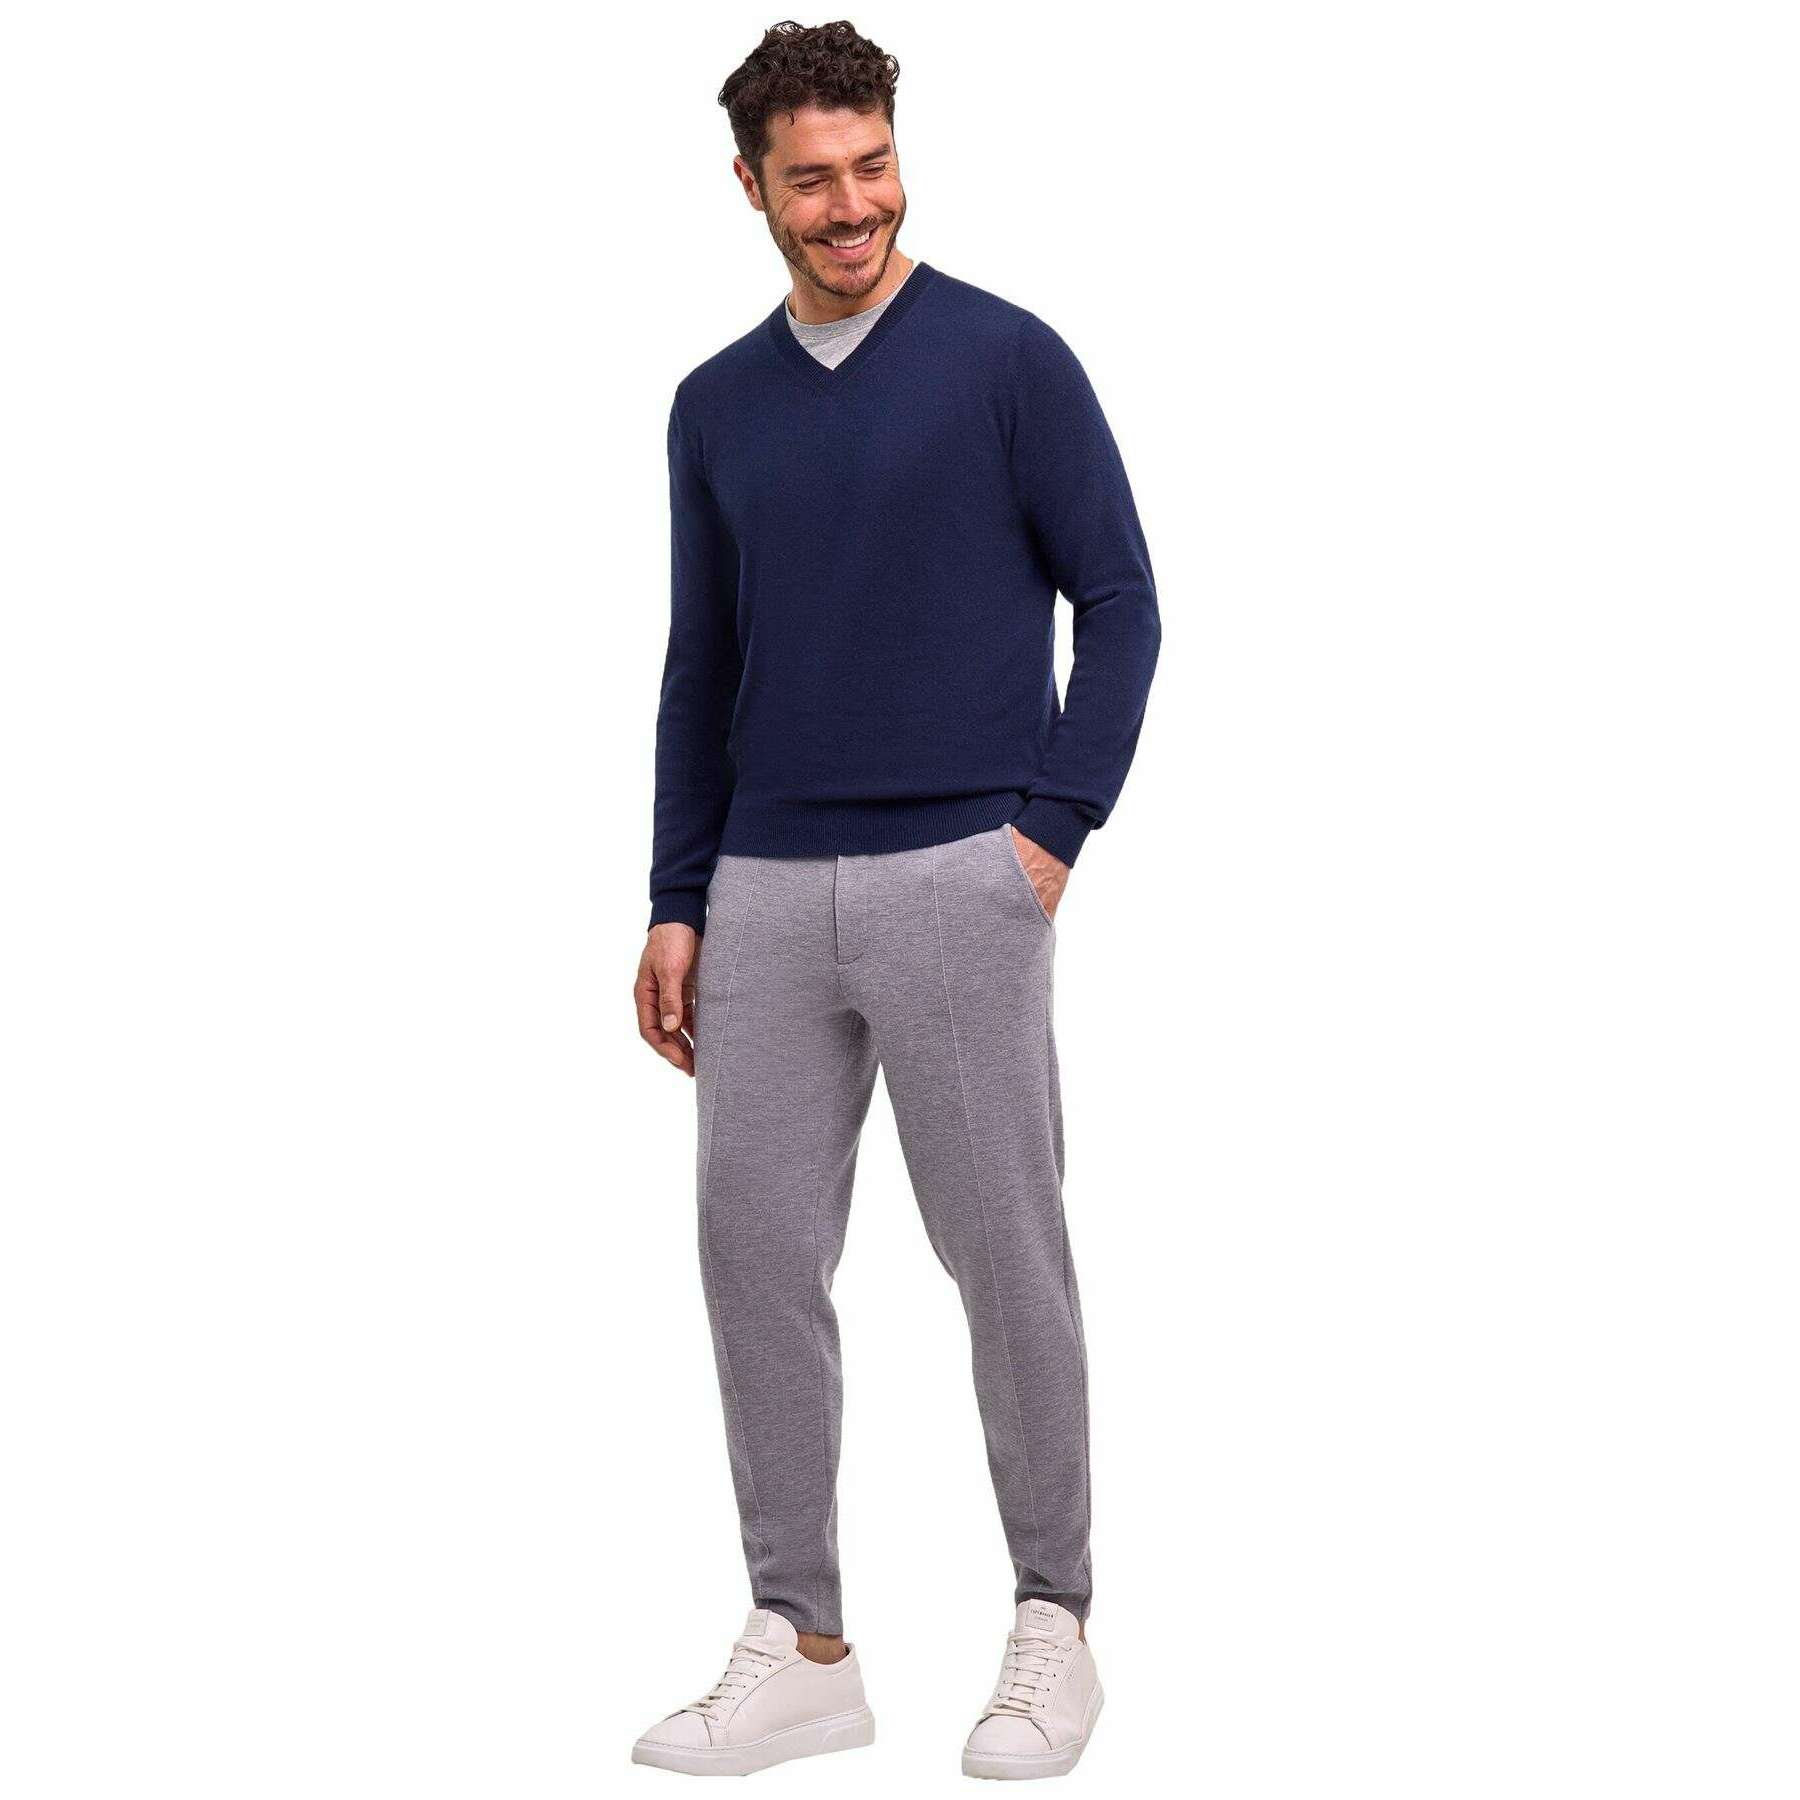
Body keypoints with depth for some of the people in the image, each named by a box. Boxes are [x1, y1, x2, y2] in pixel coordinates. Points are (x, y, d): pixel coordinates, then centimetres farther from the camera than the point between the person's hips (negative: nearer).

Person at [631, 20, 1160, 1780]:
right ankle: (799, 1650, 13)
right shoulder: (716, 404, 12)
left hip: (957, 884, -5)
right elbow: (702, 664, 15)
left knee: (1005, 1256, 1)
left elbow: (1119, 602, -3)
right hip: (769, 897, 5)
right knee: (757, 1258, 3)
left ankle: (1052, 1629, 16)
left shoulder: (1008, 359, -3)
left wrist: (1052, 830, -11)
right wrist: (676, 904, 9)